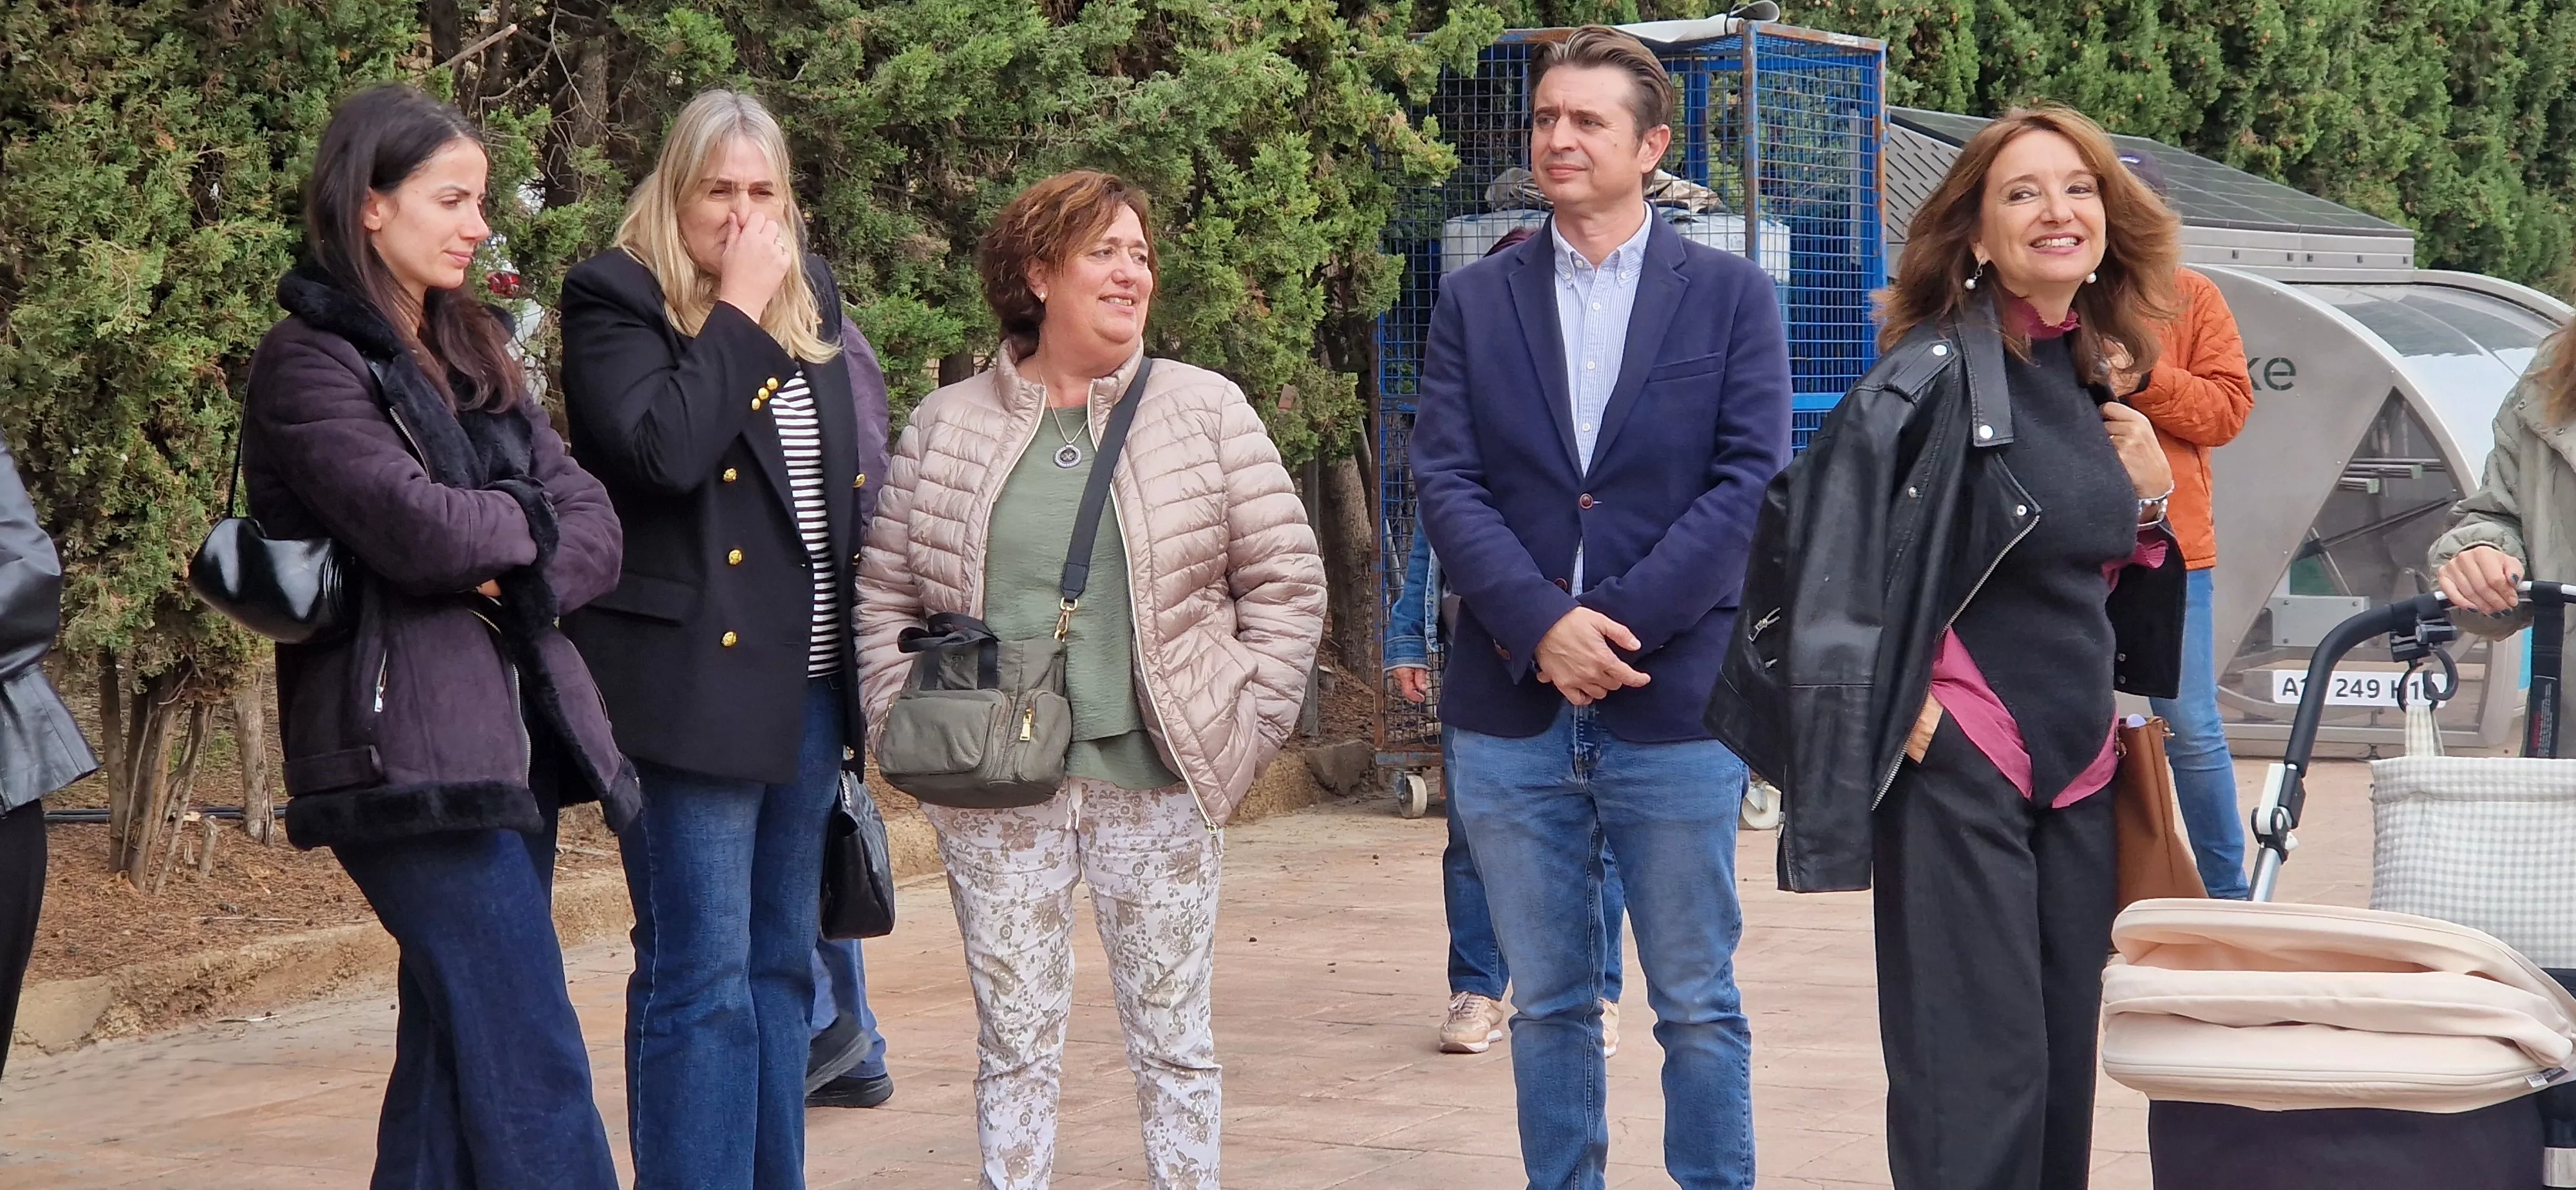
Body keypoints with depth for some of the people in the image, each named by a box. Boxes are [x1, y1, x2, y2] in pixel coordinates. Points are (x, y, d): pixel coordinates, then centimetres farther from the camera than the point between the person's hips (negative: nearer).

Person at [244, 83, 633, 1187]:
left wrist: (513, 574, -11)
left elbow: (594, 528, 9)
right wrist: (527, 518, 0)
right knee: (534, 1072, -12)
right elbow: (419, 526, -19)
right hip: (410, 751, -8)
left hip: (513, 741, 8)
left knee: (456, 1059, 10)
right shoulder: (310, 362, -6)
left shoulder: (473, 356, 17)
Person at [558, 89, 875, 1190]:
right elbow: (664, 449, -23)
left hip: (809, 687, 7)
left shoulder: (809, 298, 14)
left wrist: (862, 670, 15)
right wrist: (735, 310, -15)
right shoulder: (614, 300, -6)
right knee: (698, 975, -6)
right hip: (692, 683, -7)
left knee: (782, 965, 13)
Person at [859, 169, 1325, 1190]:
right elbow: (884, 595, 9)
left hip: (1158, 781, -1)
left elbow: (1286, 580, 3)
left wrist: (1245, 728, -3)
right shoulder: (946, 426, 6)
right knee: (1014, 1044, 7)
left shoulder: (1204, 411, 3)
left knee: (1174, 1041, 7)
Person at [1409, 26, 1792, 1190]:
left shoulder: (1730, 295, 4)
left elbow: (1748, 482, -5)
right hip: (1510, 709, 2)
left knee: (1697, 1004, 5)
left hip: (1674, 702, -2)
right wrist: (1544, 626, -14)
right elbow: (1446, 484, 0)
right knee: (1548, 1004, 10)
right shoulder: (1474, 300, 8)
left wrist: (1615, 622, -13)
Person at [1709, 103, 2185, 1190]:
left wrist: (2149, 498, 3)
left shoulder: (2096, 384, 11)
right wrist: (1902, 703, -16)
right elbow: (1818, 527, -18)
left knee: (2064, 1061, 10)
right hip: (1958, 765, -7)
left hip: (2076, 769, 8)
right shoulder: (1937, 374, -12)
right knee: (1975, 1075, -7)